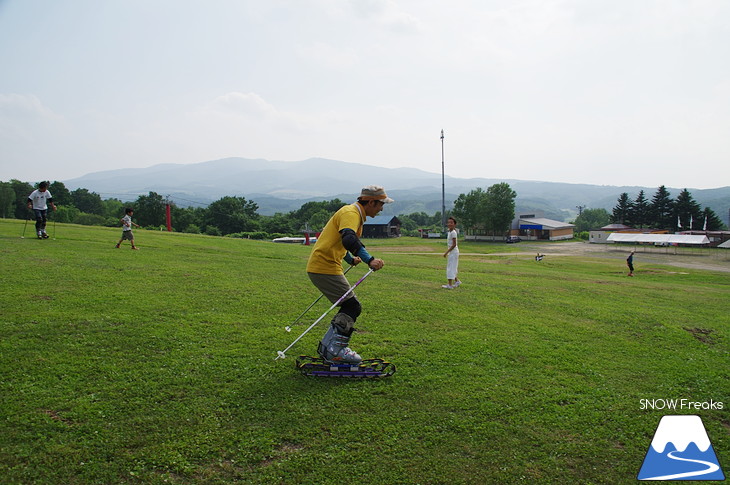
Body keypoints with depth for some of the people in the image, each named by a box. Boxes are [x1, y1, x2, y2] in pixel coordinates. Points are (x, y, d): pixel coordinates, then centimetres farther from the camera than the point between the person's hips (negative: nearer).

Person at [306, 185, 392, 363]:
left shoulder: (355, 213, 17)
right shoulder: (351, 213, -16)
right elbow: (348, 239, -37)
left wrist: (350, 259, 44)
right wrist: (369, 260, -46)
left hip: (320, 266, 11)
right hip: (324, 267, -11)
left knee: (349, 307, 14)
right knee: (352, 307, -12)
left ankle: (326, 347, 21)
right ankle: (336, 351, -9)